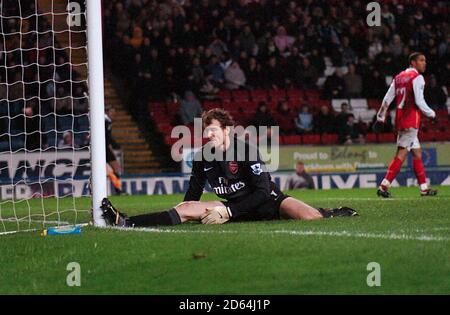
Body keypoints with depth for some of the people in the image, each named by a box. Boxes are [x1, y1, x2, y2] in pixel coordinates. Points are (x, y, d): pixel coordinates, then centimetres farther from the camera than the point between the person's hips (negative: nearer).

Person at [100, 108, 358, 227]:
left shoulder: (246, 151, -19)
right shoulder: (203, 157, -2)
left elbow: (262, 192, -21)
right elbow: (192, 196, 8)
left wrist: (229, 211, -26)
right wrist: (175, 217, -9)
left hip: (266, 203, -4)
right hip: (232, 210, 5)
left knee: (310, 217, -29)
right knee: (187, 209, -16)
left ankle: (336, 214, 8)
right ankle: (125, 223, -25)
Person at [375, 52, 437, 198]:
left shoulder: (399, 77, 16)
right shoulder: (417, 77, -7)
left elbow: (387, 99, 13)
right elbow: (419, 102, -14)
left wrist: (380, 116, 18)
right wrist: (431, 114, 0)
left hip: (400, 119, 9)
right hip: (411, 121, -9)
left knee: (417, 152, 14)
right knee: (401, 154, -10)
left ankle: (424, 188, 18)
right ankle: (384, 186, -17)